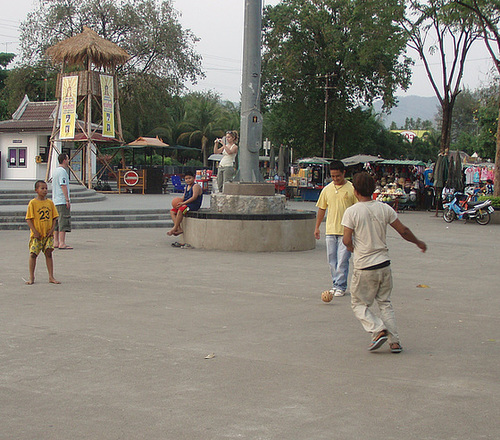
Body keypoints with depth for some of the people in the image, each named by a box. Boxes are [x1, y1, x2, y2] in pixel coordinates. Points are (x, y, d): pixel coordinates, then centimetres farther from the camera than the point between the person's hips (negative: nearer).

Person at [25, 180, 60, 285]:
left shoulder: (50, 202, 5)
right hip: (36, 235, -3)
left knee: (48, 253, 3)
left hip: (48, 234, 3)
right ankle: (31, 277, 9)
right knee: (33, 254, -1)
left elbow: (54, 217, 9)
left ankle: (51, 277, 8)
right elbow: (28, 219, -7)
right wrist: (35, 231, -14)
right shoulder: (32, 203, -6)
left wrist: (52, 229, -4)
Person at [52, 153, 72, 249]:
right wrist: (67, 200, -19)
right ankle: (62, 243, -14)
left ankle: (56, 242, 14)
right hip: (62, 201, -10)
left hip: (55, 201, 10)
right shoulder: (62, 171, -12)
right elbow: (63, 186, -19)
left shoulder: (55, 171, 18)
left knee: (57, 222, 12)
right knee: (64, 222, -11)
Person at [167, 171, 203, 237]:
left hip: (194, 205, -10)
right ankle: (179, 229, -16)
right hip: (186, 204, 10)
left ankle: (175, 228, -24)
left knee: (180, 210, -33)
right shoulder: (187, 186, 19)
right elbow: (184, 197, 21)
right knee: (172, 211, -4)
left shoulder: (196, 186, -9)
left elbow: (194, 197, -20)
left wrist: (183, 203, -22)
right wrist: (179, 202, -2)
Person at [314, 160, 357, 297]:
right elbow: (321, 208, 16)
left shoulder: (351, 188, -3)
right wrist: (317, 227, 14)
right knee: (332, 260, 7)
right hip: (330, 230, 4)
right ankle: (336, 284, 19)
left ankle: (341, 286, 1)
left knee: (342, 260, -6)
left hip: (346, 230, -4)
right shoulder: (327, 189, 9)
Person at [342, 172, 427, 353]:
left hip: (364, 267, -4)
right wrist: (418, 242, 22)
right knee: (385, 303, 16)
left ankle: (379, 330, -8)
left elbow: (347, 240, -14)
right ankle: (395, 341, 10)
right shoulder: (384, 208, 0)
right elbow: (403, 231, 4)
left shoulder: (351, 212, -11)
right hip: (384, 263, 4)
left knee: (359, 304, 12)